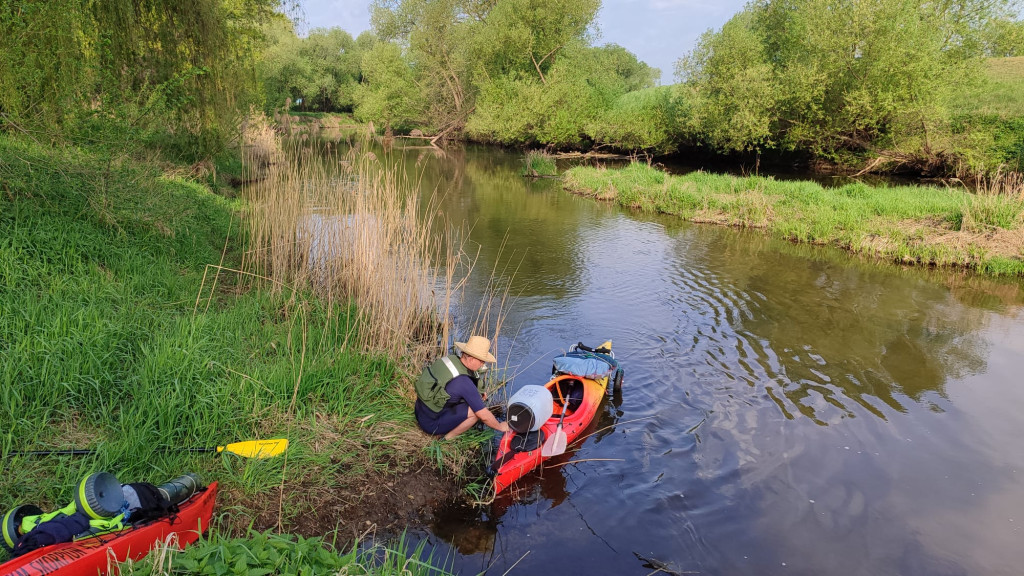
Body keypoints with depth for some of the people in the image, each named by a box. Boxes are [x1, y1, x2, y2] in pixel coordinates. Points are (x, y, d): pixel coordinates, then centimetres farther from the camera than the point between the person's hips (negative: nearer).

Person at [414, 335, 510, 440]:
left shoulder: (449, 358, -4)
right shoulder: (463, 382, -27)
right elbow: (484, 416, -18)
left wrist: (477, 395, 9)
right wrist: (500, 426, -1)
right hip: (431, 424, -9)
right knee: (476, 411, -15)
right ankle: (448, 439, 1)